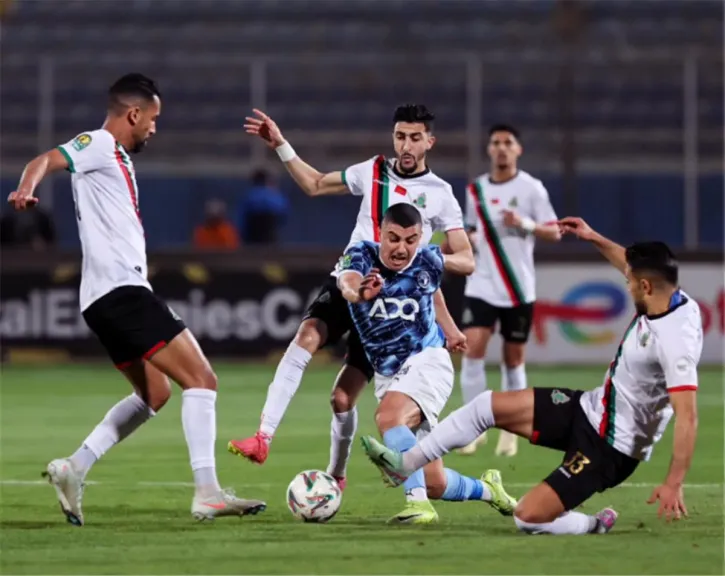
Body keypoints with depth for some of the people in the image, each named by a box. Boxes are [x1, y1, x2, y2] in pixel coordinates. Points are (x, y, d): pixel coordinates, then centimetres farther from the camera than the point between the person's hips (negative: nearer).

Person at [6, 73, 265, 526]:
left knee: (155, 394, 22)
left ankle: (74, 469, 15)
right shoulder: (98, 146, -5)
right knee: (201, 378, -12)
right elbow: (47, 160, -24)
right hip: (120, 289, -10)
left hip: (114, 294, 10)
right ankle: (207, 493, -18)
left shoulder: (117, 159, 23)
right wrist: (26, 190, -44)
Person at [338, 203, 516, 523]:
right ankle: (486, 490, 31)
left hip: (426, 361, -2)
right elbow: (347, 281, -35)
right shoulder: (363, 255, -11)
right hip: (387, 375, 3)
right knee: (434, 484, 1)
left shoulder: (429, 261, -7)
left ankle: (419, 503, -42)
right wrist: (358, 291, -54)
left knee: (388, 417, -35)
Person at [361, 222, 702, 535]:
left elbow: (687, 416, -35)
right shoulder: (671, 299, -4)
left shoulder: (675, 340, -31)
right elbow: (637, 269, 22)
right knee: (485, 405, 7)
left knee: (528, 517, -17)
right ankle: (405, 465, 17)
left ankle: (595, 527, 9)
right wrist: (594, 239, 24)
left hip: (610, 447, -9)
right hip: (591, 407, 9)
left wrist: (673, 484, -40)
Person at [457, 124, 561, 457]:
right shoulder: (476, 190, 7)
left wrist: (526, 224, -23)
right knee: (472, 350, -13)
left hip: (519, 289, -2)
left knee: (513, 359, 5)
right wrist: (467, 239, -2)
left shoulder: (531, 188, -3)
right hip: (481, 286, 2)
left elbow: (554, 232, -5)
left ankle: (510, 431, 17)